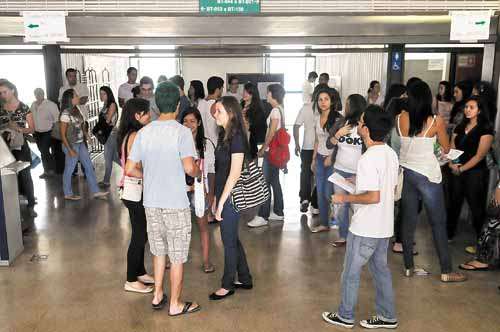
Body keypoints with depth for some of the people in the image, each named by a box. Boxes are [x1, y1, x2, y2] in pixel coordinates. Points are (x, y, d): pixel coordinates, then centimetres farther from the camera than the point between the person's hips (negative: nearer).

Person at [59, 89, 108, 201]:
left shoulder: (76, 110, 3)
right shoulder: (65, 114, -19)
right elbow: (63, 134, -17)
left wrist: (86, 133, -1)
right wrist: (70, 150, -17)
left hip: (80, 143, 8)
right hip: (71, 145, -8)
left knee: (89, 166, 11)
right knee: (69, 170, 8)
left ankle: (95, 192, 19)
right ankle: (68, 194, 24)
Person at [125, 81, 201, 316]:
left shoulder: (144, 132, 1)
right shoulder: (182, 131, -13)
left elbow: (130, 169, 0)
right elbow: (189, 167, -23)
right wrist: (197, 172, -1)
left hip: (151, 202, 5)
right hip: (175, 204, -5)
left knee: (159, 251, 22)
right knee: (177, 256, 9)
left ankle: (158, 296, 34)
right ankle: (175, 305, 21)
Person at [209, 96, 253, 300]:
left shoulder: (236, 136, -17)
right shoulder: (225, 134, 9)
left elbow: (235, 172, -21)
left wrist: (222, 201, -18)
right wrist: (216, 198, 13)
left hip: (231, 196, -9)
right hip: (223, 194, 9)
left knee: (229, 241, 5)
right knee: (232, 239, 17)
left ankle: (227, 285, 20)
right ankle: (245, 279, 31)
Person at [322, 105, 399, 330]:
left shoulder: (368, 159, -24)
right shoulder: (391, 153, 3)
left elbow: (374, 197, -27)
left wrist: (345, 198, -14)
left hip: (365, 229, -8)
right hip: (384, 227, 8)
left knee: (351, 273, 10)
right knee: (380, 270, 20)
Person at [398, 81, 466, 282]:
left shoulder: (401, 118, -6)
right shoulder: (436, 121, -13)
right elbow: (446, 149, 0)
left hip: (405, 172, 4)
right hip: (427, 174, -4)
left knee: (408, 220, 12)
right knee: (438, 223, 7)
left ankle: (409, 266, 20)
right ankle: (446, 271, 15)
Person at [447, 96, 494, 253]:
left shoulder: (486, 129, -7)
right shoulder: (460, 127, 11)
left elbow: (480, 155, -13)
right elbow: (452, 148, 8)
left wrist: (462, 168, -15)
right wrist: (451, 163, -10)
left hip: (476, 173, -6)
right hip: (457, 172, 6)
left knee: (476, 208, 0)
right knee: (454, 203, 13)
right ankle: (449, 234, 27)